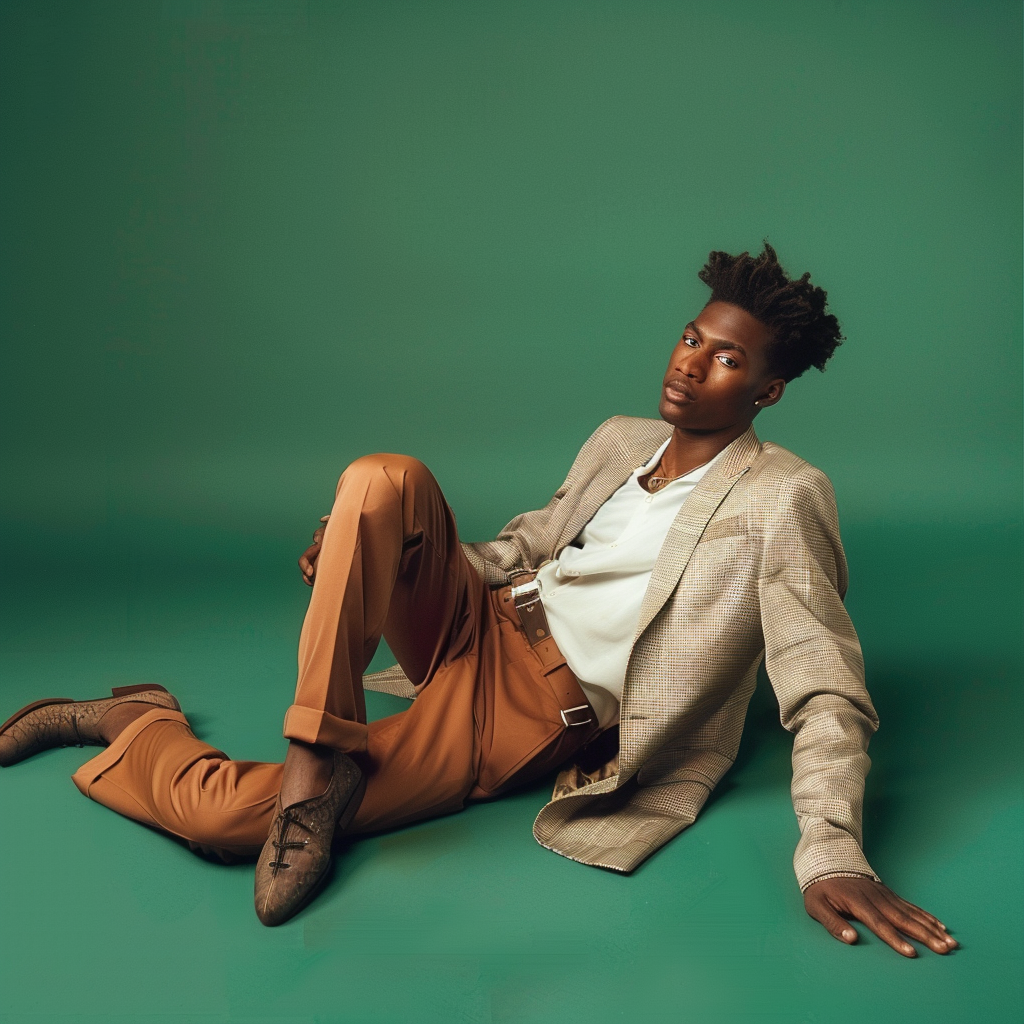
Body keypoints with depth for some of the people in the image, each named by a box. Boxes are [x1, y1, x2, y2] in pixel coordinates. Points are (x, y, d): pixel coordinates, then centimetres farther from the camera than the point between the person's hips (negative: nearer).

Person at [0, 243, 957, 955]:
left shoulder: (782, 498, -12)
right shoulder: (619, 439, 10)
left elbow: (826, 689, -17)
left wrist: (832, 854, -31)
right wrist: (374, 554, 5)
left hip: (535, 719, -6)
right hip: (477, 627, 6)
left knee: (220, 811, -20)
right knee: (383, 478, -27)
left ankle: (136, 720, 13)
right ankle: (320, 755, -18)